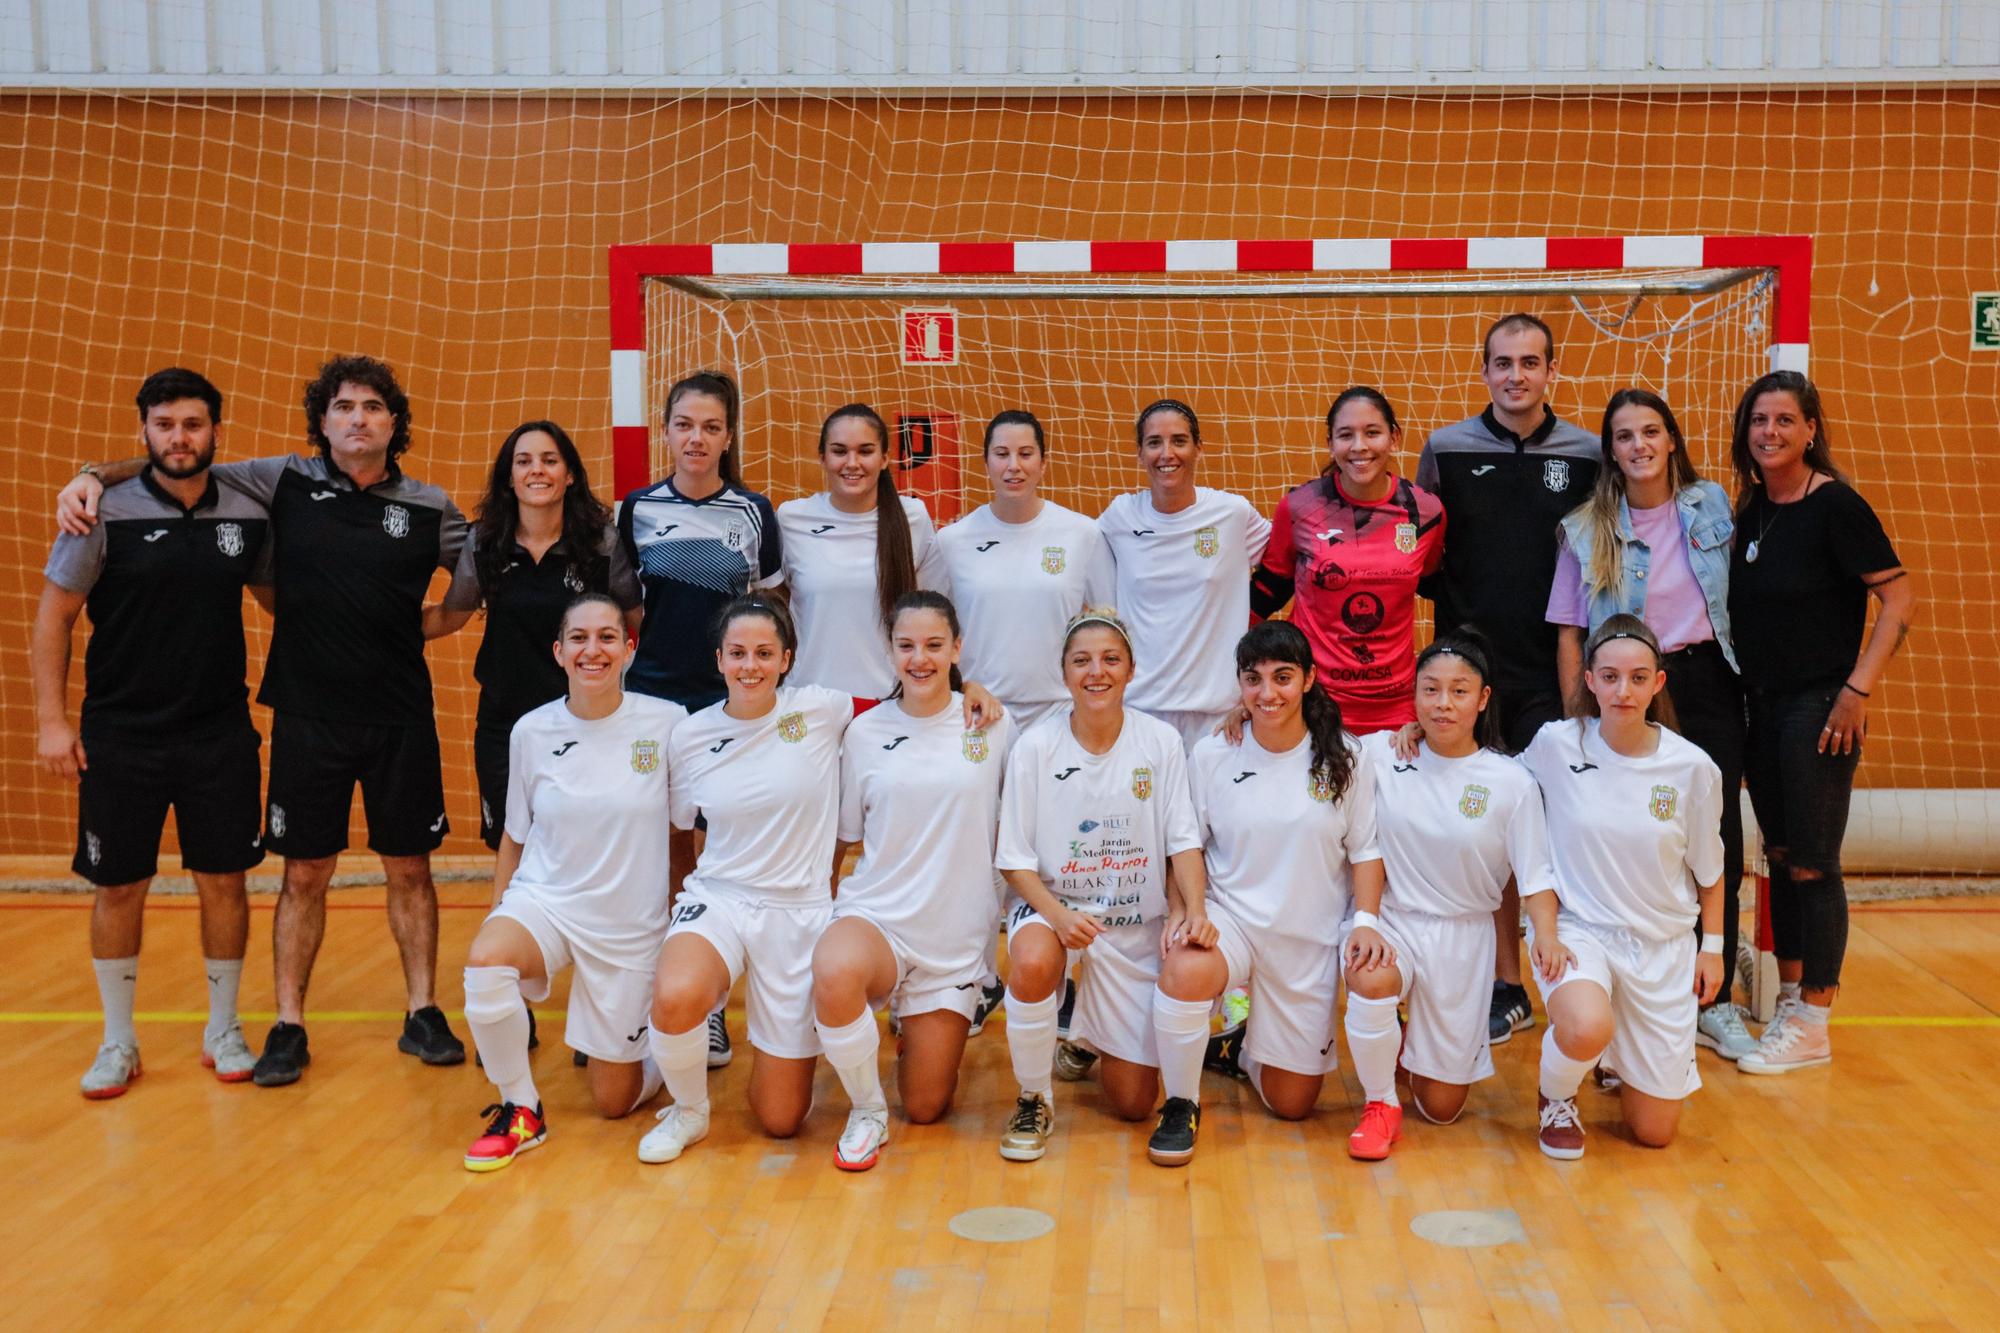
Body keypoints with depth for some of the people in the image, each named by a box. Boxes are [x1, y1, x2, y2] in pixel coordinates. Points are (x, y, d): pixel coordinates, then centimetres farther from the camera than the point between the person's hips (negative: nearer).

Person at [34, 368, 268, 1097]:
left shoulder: (248, 515, 0)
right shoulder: (107, 512, -7)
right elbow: (53, 614, -3)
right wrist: (52, 718, -7)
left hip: (221, 734, 2)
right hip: (120, 734, -1)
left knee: (223, 880, 6)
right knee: (118, 887, 6)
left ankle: (223, 1030, 23)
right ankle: (118, 1043, 22)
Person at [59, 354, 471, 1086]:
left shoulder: (429, 508, 0)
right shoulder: (284, 483, 0)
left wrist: (431, 624, 0)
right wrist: (96, 475, -7)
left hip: (401, 718, 0)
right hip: (308, 715, 0)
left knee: (409, 867, 8)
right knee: (305, 872, 7)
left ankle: (422, 1015, 20)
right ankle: (288, 1026, 19)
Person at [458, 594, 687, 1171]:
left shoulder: (667, 723, -10)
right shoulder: (532, 731, -3)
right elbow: (515, 834, 10)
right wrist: (497, 913, 5)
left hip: (631, 925, -1)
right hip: (544, 901, 1)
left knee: (614, 1102, 4)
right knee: (485, 962, -35)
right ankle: (521, 1110, -10)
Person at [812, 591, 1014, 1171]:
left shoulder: (993, 726, -1)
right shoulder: (865, 732, 2)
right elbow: (843, 837, 9)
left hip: (956, 933, 1)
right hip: (875, 915, 0)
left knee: (926, 1108, 3)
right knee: (833, 973, -39)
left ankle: (922, 1031, 39)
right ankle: (867, 1111, -12)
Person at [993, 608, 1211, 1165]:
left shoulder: (1161, 742, -7)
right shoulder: (1035, 746, -10)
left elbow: (1183, 842, -5)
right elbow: (1016, 859, -8)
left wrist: (1195, 911, -23)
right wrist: (1057, 914, -26)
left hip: (1138, 919, 1)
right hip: (1051, 903, -1)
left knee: (1133, 1103, -1)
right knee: (1032, 964, -39)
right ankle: (1035, 1098, -12)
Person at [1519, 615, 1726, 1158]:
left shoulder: (1692, 767, -7)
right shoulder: (1556, 744, -10)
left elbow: (1709, 869, 8)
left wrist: (1713, 946, 8)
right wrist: (1544, 928, -9)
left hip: (1663, 945, 2)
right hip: (1577, 929, -2)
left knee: (1655, 1131, 4)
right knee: (1587, 1028, -37)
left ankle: (1624, 1057, 40)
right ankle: (1556, 1100, -1)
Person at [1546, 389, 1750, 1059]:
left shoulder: (1711, 505, 6)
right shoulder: (1585, 530, 0)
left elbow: (1738, 597, 14)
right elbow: (1569, 634, 1)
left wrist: (1746, 687, 9)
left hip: (1708, 685, 2)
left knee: (1720, 847, 4)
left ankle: (1715, 1003, 17)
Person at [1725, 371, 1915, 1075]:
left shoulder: (1835, 504, -12)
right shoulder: (1751, 509, 8)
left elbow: (1901, 598, -15)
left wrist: (1857, 690, -19)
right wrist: (1740, 691, 10)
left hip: (1820, 707, -7)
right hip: (1762, 706, 7)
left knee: (1812, 864, -2)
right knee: (1779, 857, 12)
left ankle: (1812, 1026, 8)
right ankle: (1788, 1002, 24)